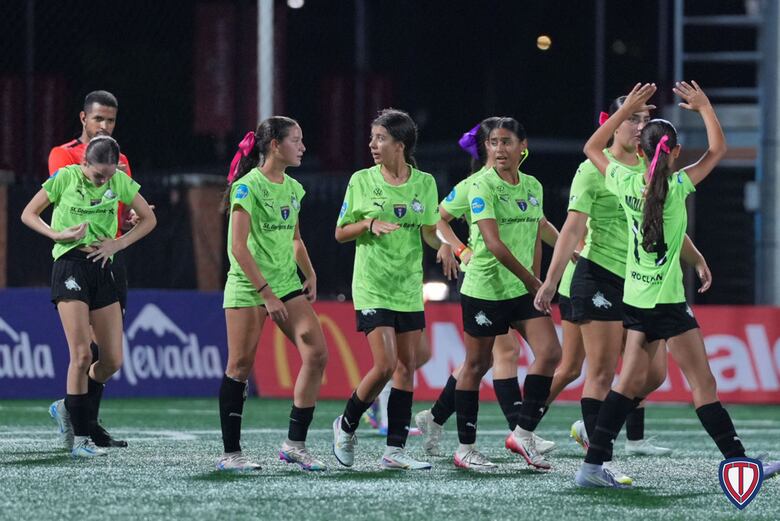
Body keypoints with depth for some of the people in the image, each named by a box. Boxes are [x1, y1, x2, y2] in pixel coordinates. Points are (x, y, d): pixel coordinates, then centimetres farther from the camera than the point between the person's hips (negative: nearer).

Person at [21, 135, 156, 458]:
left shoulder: (120, 181, 4)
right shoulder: (65, 178, -5)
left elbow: (148, 219, 15)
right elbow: (29, 214, 4)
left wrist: (118, 243, 1)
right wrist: (58, 235, -12)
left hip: (102, 269, 5)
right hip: (70, 266, -5)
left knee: (113, 360, 2)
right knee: (82, 355, -14)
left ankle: (70, 408, 26)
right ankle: (81, 439, -8)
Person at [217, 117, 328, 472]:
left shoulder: (293, 188, 11)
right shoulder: (248, 186, -12)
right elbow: (238, 247, -16)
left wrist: (310, 276, 12)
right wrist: (267, 293, -19)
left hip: (286, 284, 7)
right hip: (248, 286, -7)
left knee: (316, 353, -6)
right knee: (240, 366, -3)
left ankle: (295, 443, 0)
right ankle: (230, 453, 5)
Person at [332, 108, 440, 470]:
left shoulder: (424, 183, 4)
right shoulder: (362, 181, -2)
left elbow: (430, 233, 6)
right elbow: (340, 233, 3)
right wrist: (369, 225, -16)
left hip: (409, 290, 3)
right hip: (372, 289, -3)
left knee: (406, 368, 3)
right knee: (385, 365, -13)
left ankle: (395, 450, 8)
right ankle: (346, 426, 10)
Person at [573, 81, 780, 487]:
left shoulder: (626, 184, -1)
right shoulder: (677, 187, -14)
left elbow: (592, 148, 16)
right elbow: (718, 148, -4)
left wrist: (627, 109, 15)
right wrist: (704, 107, 8)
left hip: (636, 299, 6)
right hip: (666, 301, -6)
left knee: (633, 381, 10)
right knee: (704, 384, -2)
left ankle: (592, 465, 5)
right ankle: (741, 464, 0)